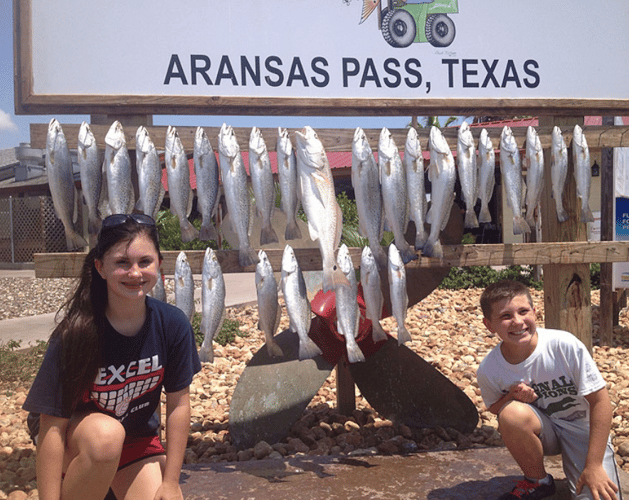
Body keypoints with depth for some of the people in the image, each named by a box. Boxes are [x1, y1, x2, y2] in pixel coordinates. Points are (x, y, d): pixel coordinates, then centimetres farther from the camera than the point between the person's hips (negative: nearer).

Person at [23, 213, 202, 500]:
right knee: (105, 434, -36)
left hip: (136, 438, 4)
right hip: (74, 435, -3)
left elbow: (178, 402, -10)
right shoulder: (77, 333, -26)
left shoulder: (173, 324, -18)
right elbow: (53, 425, -25)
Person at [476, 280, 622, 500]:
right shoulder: (489, 370, -18)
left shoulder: (565, 345, -25)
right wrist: (513, 397, -23)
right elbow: (495, 408, 2)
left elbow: (600, 401, -16)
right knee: (512, 413, -32)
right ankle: (537, 481, -4)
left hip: (582, 430, -2)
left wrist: (594, 465, -17)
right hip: (541, 431, 2)